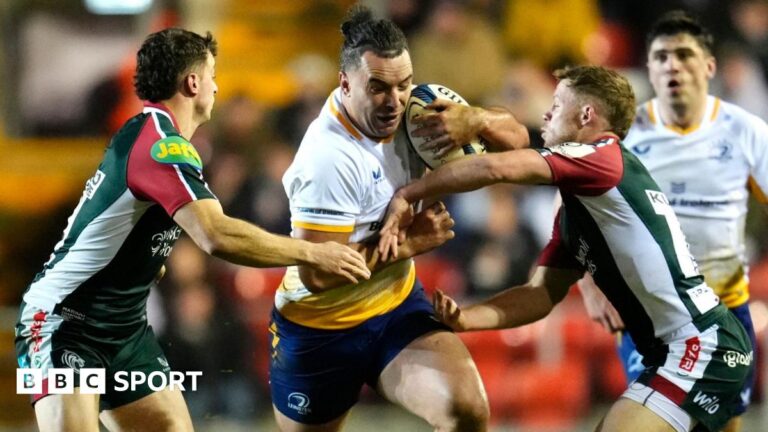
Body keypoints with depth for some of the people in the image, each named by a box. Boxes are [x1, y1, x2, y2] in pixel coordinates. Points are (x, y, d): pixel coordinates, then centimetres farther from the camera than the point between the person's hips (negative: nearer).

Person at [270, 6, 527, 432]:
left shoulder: (413, 109, -10)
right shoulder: (329, 158, -28)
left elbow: (513, 134, -2)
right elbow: (317, 273, -29)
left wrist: (474, 121, -26)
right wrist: (410, 243, -22)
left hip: (398, 308, 5)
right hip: (321, 330, -5)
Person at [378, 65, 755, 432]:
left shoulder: (605, 156, -10)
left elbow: (496, 168, -21)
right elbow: (541, 293, 14)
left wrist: (406, 195, -10)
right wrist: (465, 318, -3)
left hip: (704, 346, -10)